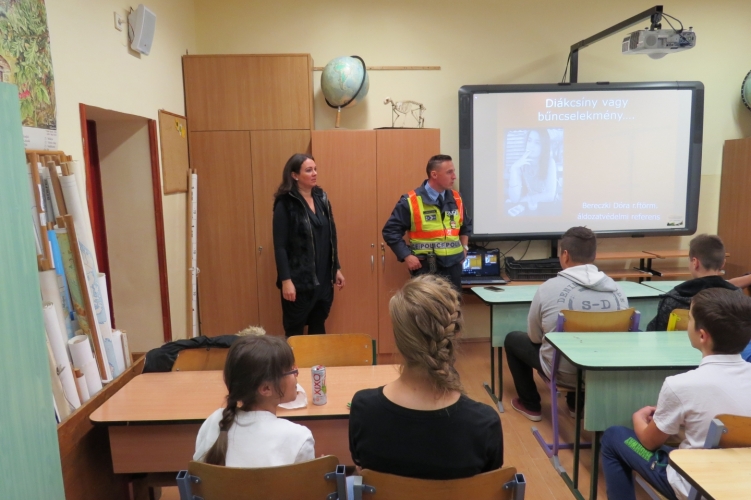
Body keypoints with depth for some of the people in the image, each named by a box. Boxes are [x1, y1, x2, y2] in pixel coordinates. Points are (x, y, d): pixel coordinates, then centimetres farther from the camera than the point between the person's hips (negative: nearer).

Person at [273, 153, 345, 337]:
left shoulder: (321, 198, 9)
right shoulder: (285, 204, -10)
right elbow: (280, 246, -13)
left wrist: (336, 268, 12)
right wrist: (286, 280, -17)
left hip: (323, 278, 6)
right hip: (299, 280, -6)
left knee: (318, 328, 17)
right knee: (295, 332, 7)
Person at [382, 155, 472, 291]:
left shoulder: (456, 199, 7)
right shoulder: (411, 201, -9)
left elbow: (466, 225, 25)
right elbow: (391, 231, -5)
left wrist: (464, 247, 12)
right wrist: (406, 256, -12)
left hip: (453, 266, 5)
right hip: (426, 268, -5)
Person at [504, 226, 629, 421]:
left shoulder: (549, 287, -16)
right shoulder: (616, 290, -7)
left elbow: (534, 337, -3)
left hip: (562, 372, -4)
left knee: (513, 339, 20)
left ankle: (531, 405, 29)